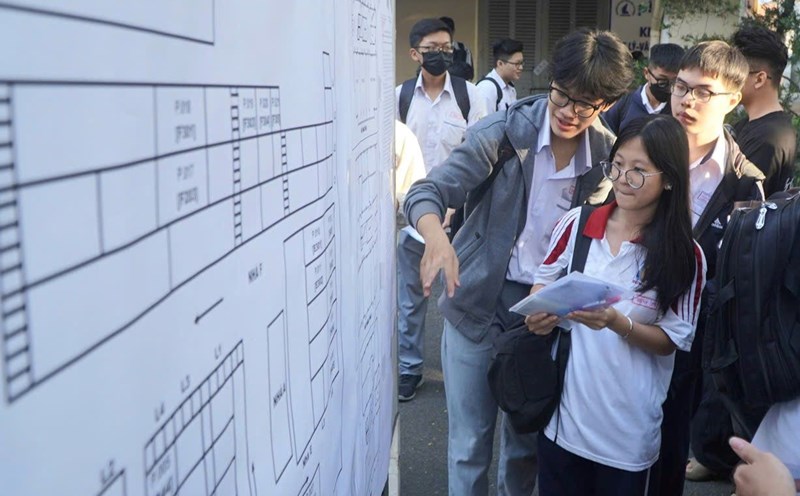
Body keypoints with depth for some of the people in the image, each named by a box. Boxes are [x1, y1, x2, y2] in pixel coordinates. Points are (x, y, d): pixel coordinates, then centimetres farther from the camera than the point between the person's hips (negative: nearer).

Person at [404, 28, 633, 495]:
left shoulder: (608, 156, -3)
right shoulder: (506, 129, -13)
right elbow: (428, 191, -18)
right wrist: (437, 238, -40)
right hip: (477, 303, -2)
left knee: (528, 439, 16)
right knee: (470, 442, 4)